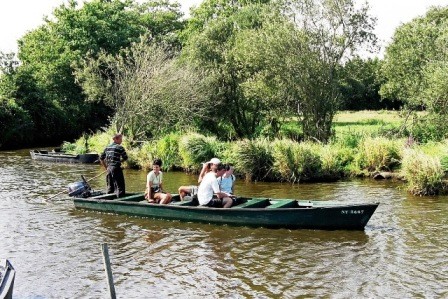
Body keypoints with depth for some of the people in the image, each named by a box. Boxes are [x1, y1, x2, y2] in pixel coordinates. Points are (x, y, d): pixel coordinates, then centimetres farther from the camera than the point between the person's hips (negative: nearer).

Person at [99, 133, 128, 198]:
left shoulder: (107, 147, 11)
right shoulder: (120, 148, -8)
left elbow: (101, 158, 15)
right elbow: (125, 158, -2)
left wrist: (106, 167, 18)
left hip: (109, 168, 7)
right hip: (116, 168, -7)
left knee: (110, 187, 16)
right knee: (120, 186, -3)